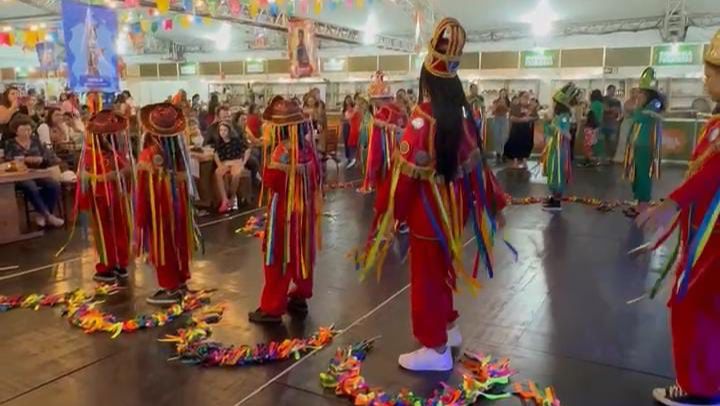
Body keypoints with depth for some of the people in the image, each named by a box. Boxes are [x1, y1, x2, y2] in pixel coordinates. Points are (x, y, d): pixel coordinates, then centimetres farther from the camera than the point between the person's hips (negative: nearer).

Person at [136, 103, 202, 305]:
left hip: (159, 206, -6)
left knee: (162, 246, 6)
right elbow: (186, 178, 5)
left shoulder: (148, 155, -19)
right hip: (179, 201, 6)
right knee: (178, 242, 16)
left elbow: (143, 190, -14)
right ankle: (181, 282, 28)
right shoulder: (180, 151, -4)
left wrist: (140, 218, -5)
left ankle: (170, 289, 14)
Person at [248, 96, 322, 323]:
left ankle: (272, 308, 10)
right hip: (305, 210, 7)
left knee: (278, 258, 2)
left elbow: (270, 181, -19)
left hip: (284, 212, -7)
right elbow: (317, 179, 8)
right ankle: (300, 298, 29)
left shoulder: (282, 151, -22)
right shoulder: (307, 147, 1)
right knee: (302, 254, 16)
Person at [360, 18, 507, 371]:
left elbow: (405, 172, -22)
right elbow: (475, 162, 7)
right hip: (452, 205, 7)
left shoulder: (423, 118, -20)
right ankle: (448, 328, 42)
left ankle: (435, 349, 18)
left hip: (428, 209, -7)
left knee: (426, 276, 6)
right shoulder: (461, 114, 1)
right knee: (441, 269, 24)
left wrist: (387, 216, -15)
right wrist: (494, 204, 16)